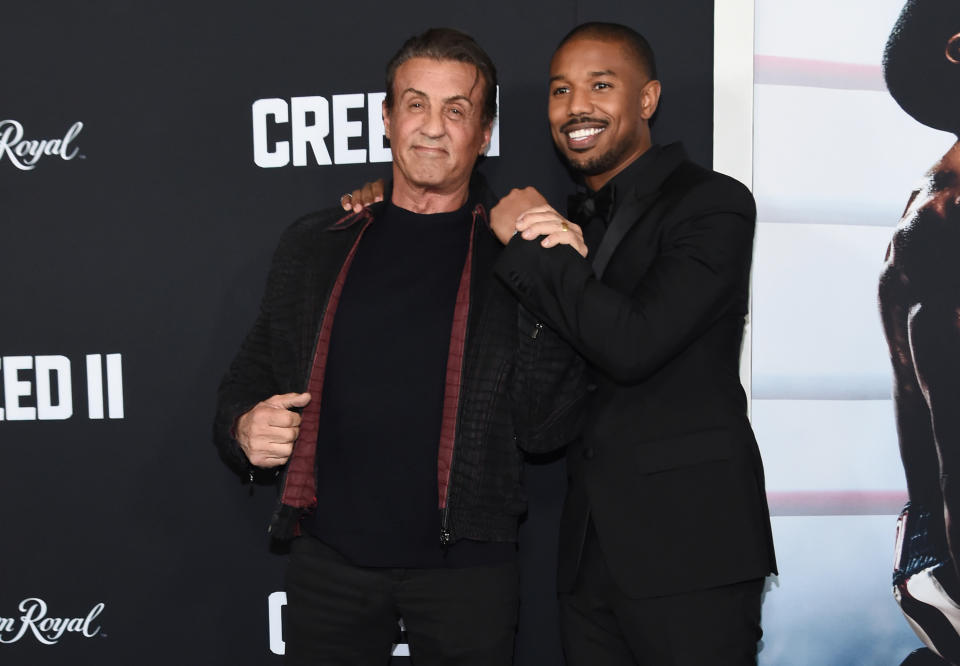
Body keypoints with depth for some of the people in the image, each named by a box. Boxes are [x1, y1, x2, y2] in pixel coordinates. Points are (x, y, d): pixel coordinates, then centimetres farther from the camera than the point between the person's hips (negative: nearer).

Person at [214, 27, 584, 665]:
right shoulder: (314, 245, 5)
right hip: (329, 556, 2)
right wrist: (244, 426, -7)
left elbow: (545, 429, -7)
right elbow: (254, 369, 14)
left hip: (465, 563, -1)